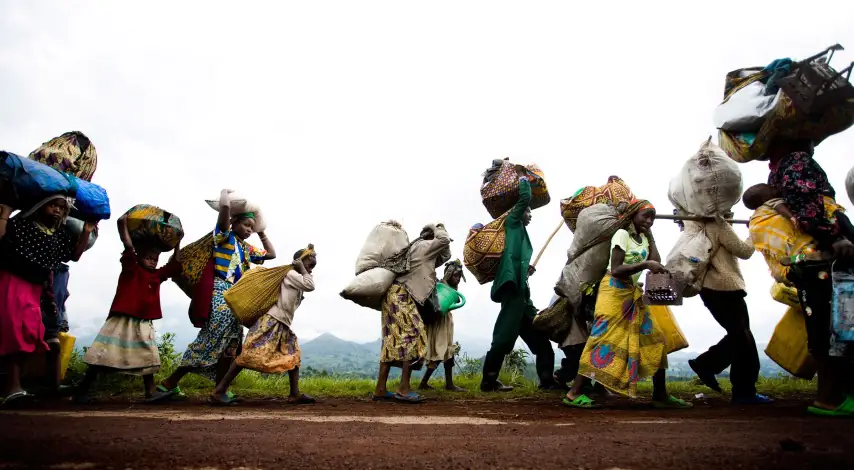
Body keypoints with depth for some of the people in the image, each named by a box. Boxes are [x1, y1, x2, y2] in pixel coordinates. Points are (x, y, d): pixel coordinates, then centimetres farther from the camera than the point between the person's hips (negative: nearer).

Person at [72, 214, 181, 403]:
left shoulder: (157, 275, 12)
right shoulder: (131, 269, -3)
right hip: (122, 322, -5)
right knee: (102, 358, -1)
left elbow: (175, 265, 20)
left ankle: (150, 392, 11)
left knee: (148, 360, 6)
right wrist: (123, 223, -20)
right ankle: (81, 391, 10)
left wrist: (177, 244, 16)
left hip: (143, 325, 6)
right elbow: (128, 246, -15)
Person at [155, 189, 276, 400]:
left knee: (230, 345, 4)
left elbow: (271, 254, 31)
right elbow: (224, 206, -16)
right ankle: (169, 383, -6)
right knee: (211, 341, -15)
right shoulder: (224, 235, 1)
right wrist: (227, 193, 4)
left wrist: (262, 233, 29)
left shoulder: (246, 248, 21)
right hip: (220, 292, -8)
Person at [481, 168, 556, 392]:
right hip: (512, 287, -10)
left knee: (538, 335, 8)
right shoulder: (512, 223, 8)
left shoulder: (519, 232, 30)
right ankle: (488, 380, -8)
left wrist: (526, 271, 18)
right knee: (504, 335, -11)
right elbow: (525, 197, -1)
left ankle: (547, 379, 10)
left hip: (520, 290, 10)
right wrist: (522, 176, 14)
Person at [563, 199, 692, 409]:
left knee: (654, 339, 7)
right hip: (614, 291, -9)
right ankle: (574, 393, -16)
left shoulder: (643, 237, 14)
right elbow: (616, 270, -19)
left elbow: (656, 261, -1)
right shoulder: (622, 234, -10)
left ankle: (660, 394, 16)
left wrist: (649, 234, 5)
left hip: (633, 294, 9)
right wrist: (645, 265, -26)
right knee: (604, 338, -15)